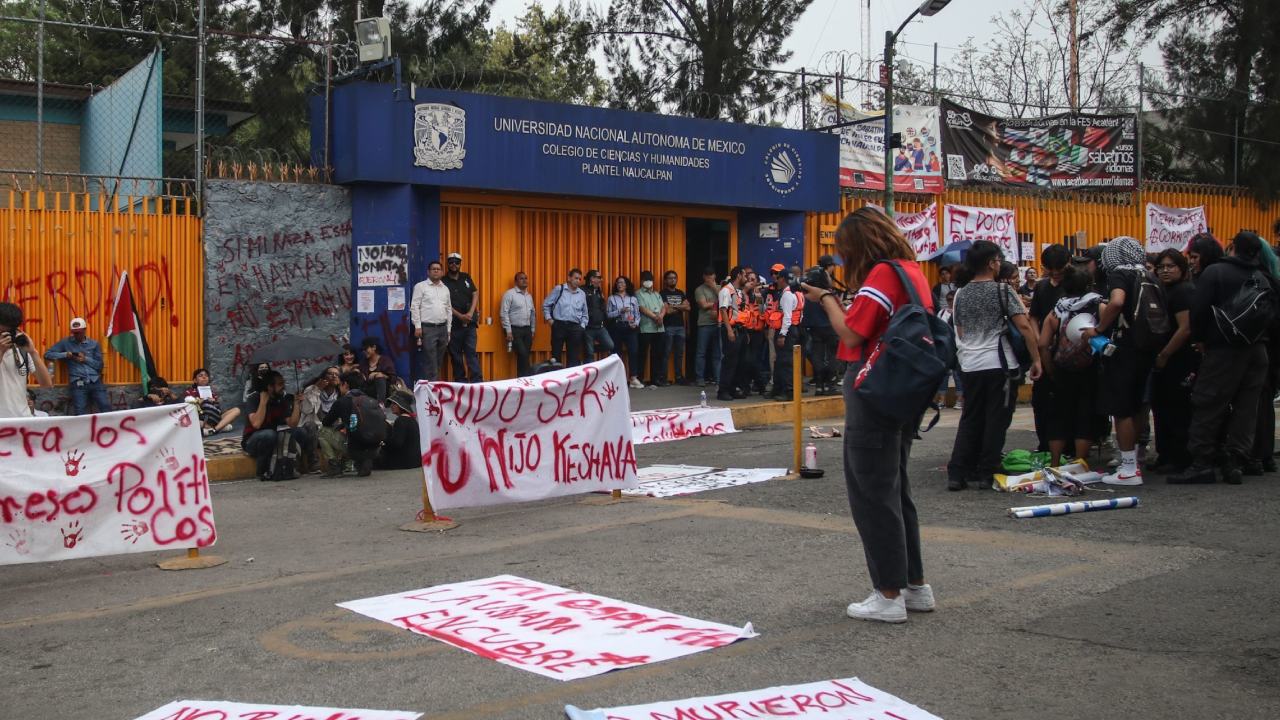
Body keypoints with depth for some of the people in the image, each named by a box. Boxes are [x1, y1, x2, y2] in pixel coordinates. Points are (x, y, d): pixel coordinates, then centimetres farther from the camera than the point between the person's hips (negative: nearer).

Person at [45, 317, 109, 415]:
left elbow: (100, 365, 10)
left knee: (106, 409, -12)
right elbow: (48, 354, 8)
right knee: (80, 415, -11)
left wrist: (86, 359, -5)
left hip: (95, 382, 1)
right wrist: (65, 354, -5)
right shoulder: (66, 342, 11)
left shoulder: (94, 344, 13)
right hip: (78, 384, -1)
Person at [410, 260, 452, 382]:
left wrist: (448, 329, 15)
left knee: (439, 361, 8)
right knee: (430, 360, -8)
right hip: (427, 328, -5)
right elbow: (414, 307, -4)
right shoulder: (420, 287, 1)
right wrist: (417, 326, -11)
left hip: (442, 328, 5)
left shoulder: (445, 289, 16)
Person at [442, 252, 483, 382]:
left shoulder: (466, 278, 12)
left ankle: (477, 380, -9)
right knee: (456, 354, 4)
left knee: (471, 352, -4)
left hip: (469, 322, 2)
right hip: (453, 324, -2)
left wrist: (470, 313, -7)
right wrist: (460, 316, -15)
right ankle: (460, 381, 10)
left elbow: (475, 294, 7)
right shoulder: (443, 282, 0)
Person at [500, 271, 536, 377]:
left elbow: (532, 313, 21)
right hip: (514, 329, -7)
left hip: (527, 330, 7)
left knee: (525, 356, 4)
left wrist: (532, 330, 14)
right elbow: (504, 313, -11)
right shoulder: (509, 294, -6)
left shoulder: (529, 296, 15)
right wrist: (508, 331, -15)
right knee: (522, 355, -15)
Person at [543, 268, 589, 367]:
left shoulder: (582, 294, 10)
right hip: (559, 325, -3)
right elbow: (546, 304, 5)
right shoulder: (558, 289, 0)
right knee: (556, 354, 2)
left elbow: (585, 314, 17)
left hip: (575, 327, 3)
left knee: (574, 357, 4)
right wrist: (549, 319, -2)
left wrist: (582, 326, 6)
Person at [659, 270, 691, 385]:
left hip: (680, 326, 5)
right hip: (668, 327, -5)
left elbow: (688, 307, 3)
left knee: (679, 353, 8)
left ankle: (679, 376, 13)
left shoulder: (681, 293, 16)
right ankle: (663, 377, -3)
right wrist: (681, 307, 0)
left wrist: (674, 306, -7)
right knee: (666, 353, -5)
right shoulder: (663, 293, -1)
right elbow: (667, 310, -12)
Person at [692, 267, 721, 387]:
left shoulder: (717, 288, 15)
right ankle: (700, 378, 1)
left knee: (717, 353, 6)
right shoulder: (700, 290, 3)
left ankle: (717, 378, 10)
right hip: (705, 324, -4)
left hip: (717, 323, 4)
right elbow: (704, 305, -8)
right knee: (701, 352, -2)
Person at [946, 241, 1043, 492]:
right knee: (996, 420, 4)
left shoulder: (961, 294, 9)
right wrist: (1036, 359, -6)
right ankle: (987, 473, 7)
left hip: (969, 366, 5)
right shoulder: (1003, 290, -7)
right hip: (1000, 364, -5)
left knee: (970, 419, 11)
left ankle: (957, 473, 7)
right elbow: (1024, 326, -12)